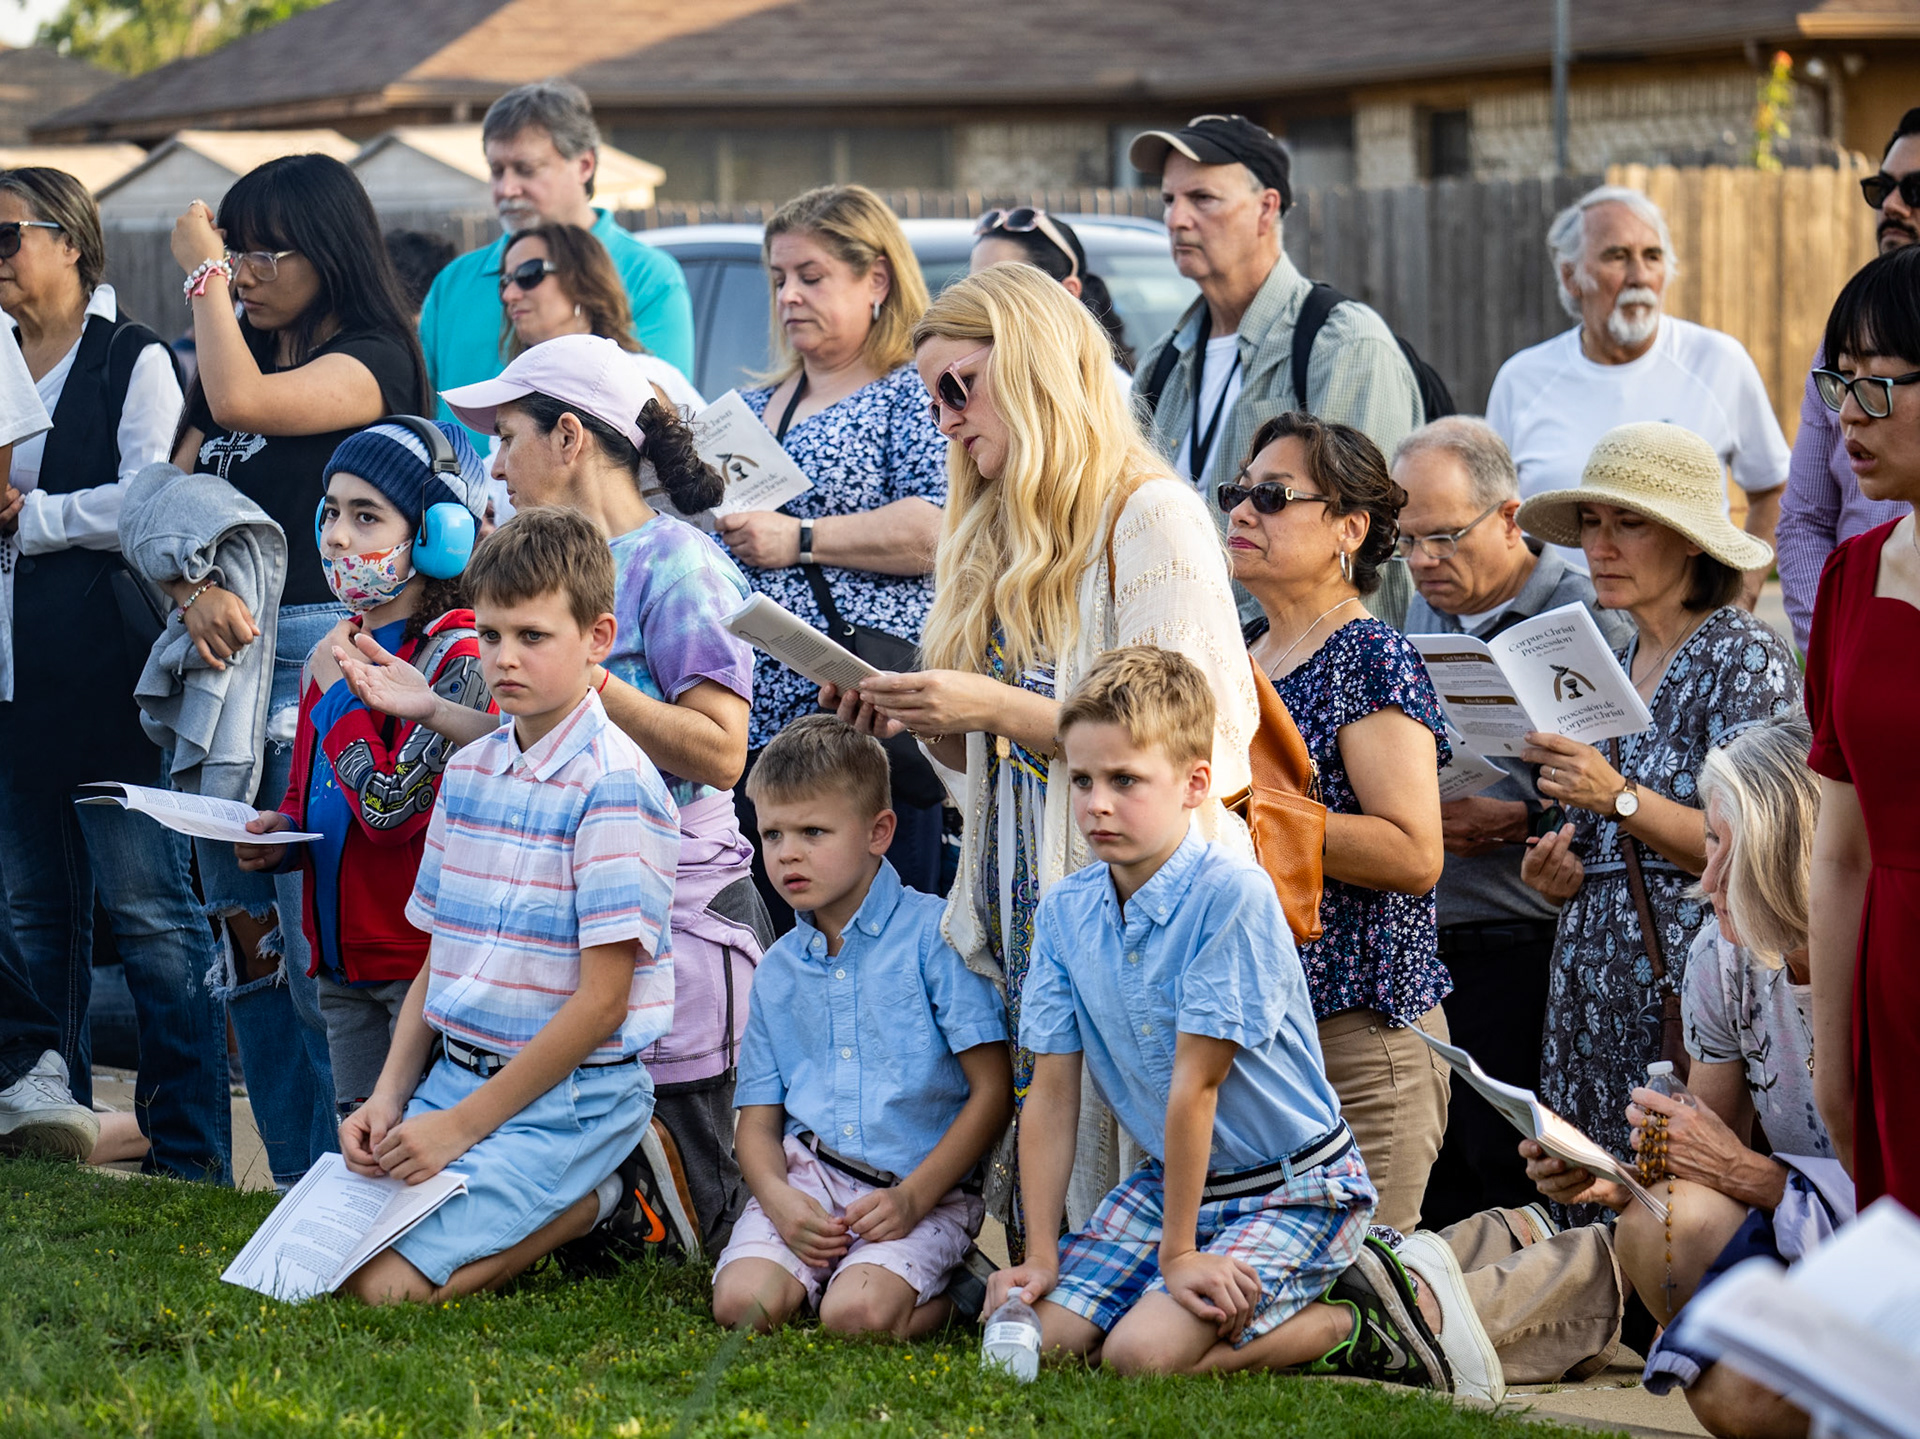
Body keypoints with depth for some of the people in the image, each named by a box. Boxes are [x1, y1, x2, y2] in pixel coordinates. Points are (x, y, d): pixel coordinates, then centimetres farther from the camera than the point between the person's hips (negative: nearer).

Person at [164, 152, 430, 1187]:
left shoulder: (372, 360, -4)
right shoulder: (237, 357, 19)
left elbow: (241, 401, -21)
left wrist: (202, 272, -8)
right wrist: (196, 593, -7)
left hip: (321, 649, -8)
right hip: (219, 663, 8)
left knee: (317, 944, -11)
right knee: (246, 947, 8)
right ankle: (295, 1182, 14)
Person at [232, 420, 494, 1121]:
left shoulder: (458, 657, -14)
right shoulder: (335, 654, 12)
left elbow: (392, 809, -23)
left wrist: (339, 692, -13)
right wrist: (280, 833, 2)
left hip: (427, 958, -8)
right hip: (344, 959, 8)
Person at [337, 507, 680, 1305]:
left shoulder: (611, 784, -14)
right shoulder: (468, 770, 11)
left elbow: (601, 1001, -16)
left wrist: (463, 1124, -15)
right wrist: (390, 1098, 1)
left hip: (568, 1096, -8)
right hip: (453, 1075, 8)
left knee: (383, 1285, -20)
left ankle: (591, 1204, 2)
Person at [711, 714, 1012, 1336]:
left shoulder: (933, 935, -3)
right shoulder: (778, 969, 14)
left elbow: (993, 1091, -6)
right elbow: (759, 1120, 13)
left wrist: (913, 1196, -14)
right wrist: (778, 1198, -10)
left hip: (925, 1188, -4)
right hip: (808, 1176, 4)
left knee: (858, 1313, -29)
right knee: (742, 1302, -23)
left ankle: (959, 1290, -1)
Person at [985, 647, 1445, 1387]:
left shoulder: (1232, 895, -23)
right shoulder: (1065, 911, -2)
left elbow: (1195, 1086, -21)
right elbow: (1052, 1094, 1)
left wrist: (1178, 1254, -19)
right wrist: (1042, 1255, -5)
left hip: (1294, 1186, -7)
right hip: (1170, 1177, 7)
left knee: (1144, 1352, -25)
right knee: (1036, 1332, -11)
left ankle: (1353, 1322, -3)